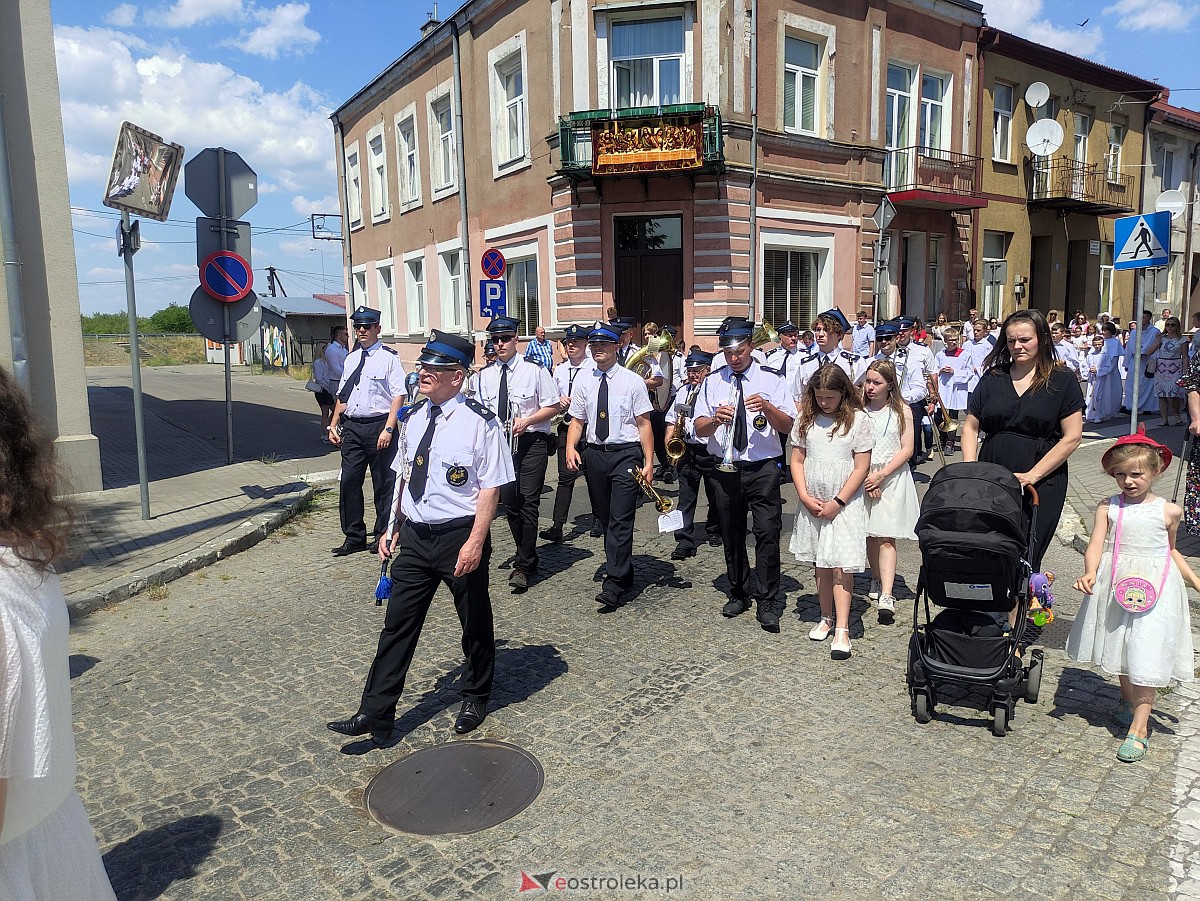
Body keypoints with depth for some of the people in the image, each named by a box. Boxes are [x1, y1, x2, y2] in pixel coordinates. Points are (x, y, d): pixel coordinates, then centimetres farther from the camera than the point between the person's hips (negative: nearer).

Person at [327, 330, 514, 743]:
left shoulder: (480, 422, -15)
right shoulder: (414, 417, 5)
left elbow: (490, 488, -15)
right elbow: (403, 476, 14)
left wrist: (475, 543, -19)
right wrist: (393, 528, 12)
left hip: (459, 537, -5)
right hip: (414, 536, 6)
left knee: (475, 622, 14)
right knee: (398, 624, 9)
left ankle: (475, 698, 36)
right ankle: (375, 714, 18)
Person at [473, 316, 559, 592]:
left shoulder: (534, 370, -5)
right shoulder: (486, 375, 7)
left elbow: (553, 406, -3)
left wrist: (527, 420, -17)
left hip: (531, 442, -5)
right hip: (500, 444, 5)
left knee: (528, 503, -7)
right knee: (509, 502, 11)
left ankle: (524, 567, 3)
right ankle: (528, 557, 29)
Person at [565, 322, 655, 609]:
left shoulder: (632, 380, -3)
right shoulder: (584, 381, 7)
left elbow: (644, 423, -3)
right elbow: (577, 420, 10)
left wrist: (649, 462, -9)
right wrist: (571, 447, -9)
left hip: (626, 454, -4)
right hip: (594, 454, 5)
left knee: (620, 519, -10)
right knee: (603, 518, 14)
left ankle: (615, 585, -7)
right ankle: (623, 573, 31)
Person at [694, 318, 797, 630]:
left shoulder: (771, 379, 0)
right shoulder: (712, 382, 6)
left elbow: (788, 426, -7)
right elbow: (699, 429, -1)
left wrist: (767, 407, -25)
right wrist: (715, 419, -22)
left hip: (763, 469, -3)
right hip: (725, 469, 3)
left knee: (767, 534, -7)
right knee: (731, 535, 14)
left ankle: (768, 603, 5)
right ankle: (739, 593, 31)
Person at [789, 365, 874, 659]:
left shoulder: (858, 420, -5)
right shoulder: (806, 419, 4)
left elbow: (861, 468, -7)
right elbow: (797, 461, 6)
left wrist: (837, 503, -12)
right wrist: (805, 497, -5)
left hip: (845, 504, -4)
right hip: (812, 504, 4)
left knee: (841, 566, -7)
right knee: (821, 564, 12)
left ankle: (842, 630, -4)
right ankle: (826, 618, 26)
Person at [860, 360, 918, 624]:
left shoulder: (902, 411, 0)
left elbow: (907, 448, -3)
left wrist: (881, 475, -12)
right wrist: (866, 478, -9)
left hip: (892, 477, -2)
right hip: (864, 477, 2)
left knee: (886, 537, -10)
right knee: (870, 535, 7)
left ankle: (886, 597, -16)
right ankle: (877, 581, 27)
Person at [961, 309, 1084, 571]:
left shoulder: (1063, 382, 3)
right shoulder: (992, 378, 11)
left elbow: (1071, 437, -3)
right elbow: (970, 427, 12)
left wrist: (1032, 476, -12)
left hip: (1041, 484, -2)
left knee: (1025, 560, -2)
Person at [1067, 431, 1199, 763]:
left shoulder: (1168, 511, 0)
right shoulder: (1108, 507, -2)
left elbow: (1171, 551, 16)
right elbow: (1096, 545, -10)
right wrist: (1090, 573, -27)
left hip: (1155, 588, -2)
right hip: (1116, 585, 2)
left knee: (1146, 655, -5)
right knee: (1120, 648, 17)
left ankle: (1139, 727, 1)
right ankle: (1128, 701, 42)